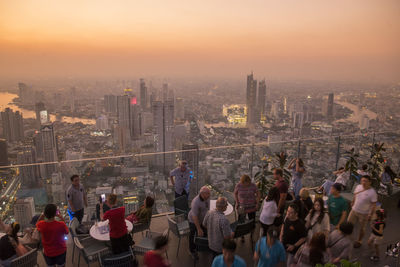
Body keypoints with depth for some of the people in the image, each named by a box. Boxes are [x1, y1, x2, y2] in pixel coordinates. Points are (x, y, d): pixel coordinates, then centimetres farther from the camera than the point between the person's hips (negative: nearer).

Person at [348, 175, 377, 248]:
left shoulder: (372, 192, -22)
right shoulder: (358, 187, -7)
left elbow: (374, 205, -17)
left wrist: (370, 215, -16)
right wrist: (352, 203, 19)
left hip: (364, 213, -5)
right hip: (354, 210, 5)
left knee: (362, 228, 16)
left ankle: (359, 241, 38)